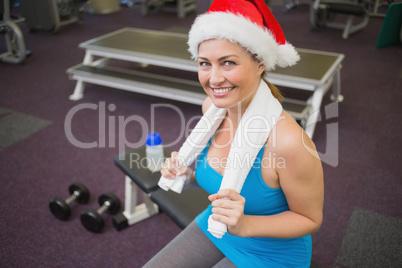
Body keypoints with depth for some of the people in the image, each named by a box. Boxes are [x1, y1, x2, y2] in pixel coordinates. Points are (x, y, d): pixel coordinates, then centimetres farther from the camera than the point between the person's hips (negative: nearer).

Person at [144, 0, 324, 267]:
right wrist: (189, 171, -14)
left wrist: (245, 225, -32)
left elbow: (310, 219, -18)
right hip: (214, 226, 6)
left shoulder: (287, 140, -34)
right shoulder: (212, 106, -14)